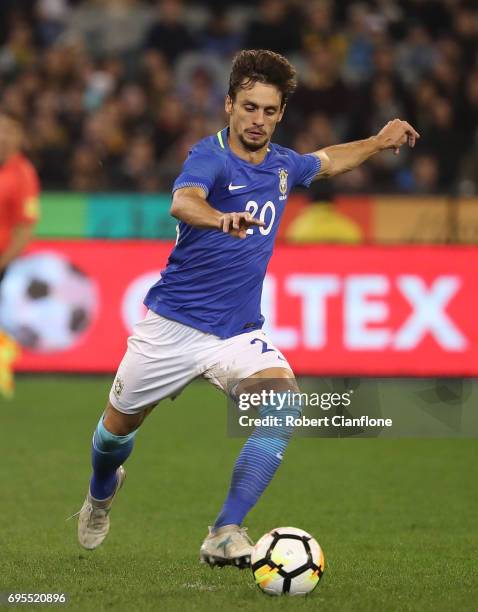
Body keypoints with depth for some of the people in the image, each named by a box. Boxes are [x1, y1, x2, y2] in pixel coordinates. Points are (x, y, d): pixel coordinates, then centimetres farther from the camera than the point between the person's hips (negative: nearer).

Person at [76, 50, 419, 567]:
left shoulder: (282, 165, 4)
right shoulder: (210, 156, -17)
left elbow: (327, 161, 31)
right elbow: (183, 202, -41)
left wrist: (379, 141, 28)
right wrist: (222, 219, -61)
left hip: (239, 332, 4)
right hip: (173, 325, -4)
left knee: (283, 401, -25)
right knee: (119, 426, 14)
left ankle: (225, 535, -25)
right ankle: (101, 491, 51)